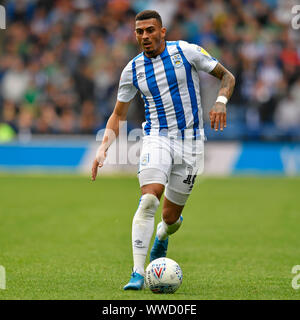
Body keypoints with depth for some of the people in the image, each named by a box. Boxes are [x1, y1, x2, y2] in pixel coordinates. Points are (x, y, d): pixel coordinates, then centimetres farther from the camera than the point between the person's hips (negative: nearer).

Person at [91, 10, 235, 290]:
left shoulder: (186, 51, -3)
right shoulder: (133, 70, 3)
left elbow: (226, 76, 5)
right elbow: (118, 115, 12)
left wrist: (220, 102, -15)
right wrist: (103, 148, -2)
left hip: (190, 141, 0)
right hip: (157, 138, 0)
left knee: (171, 216, 4)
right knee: (149, 200, -25)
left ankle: (161, 236, 44)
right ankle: (138, 273, -24)